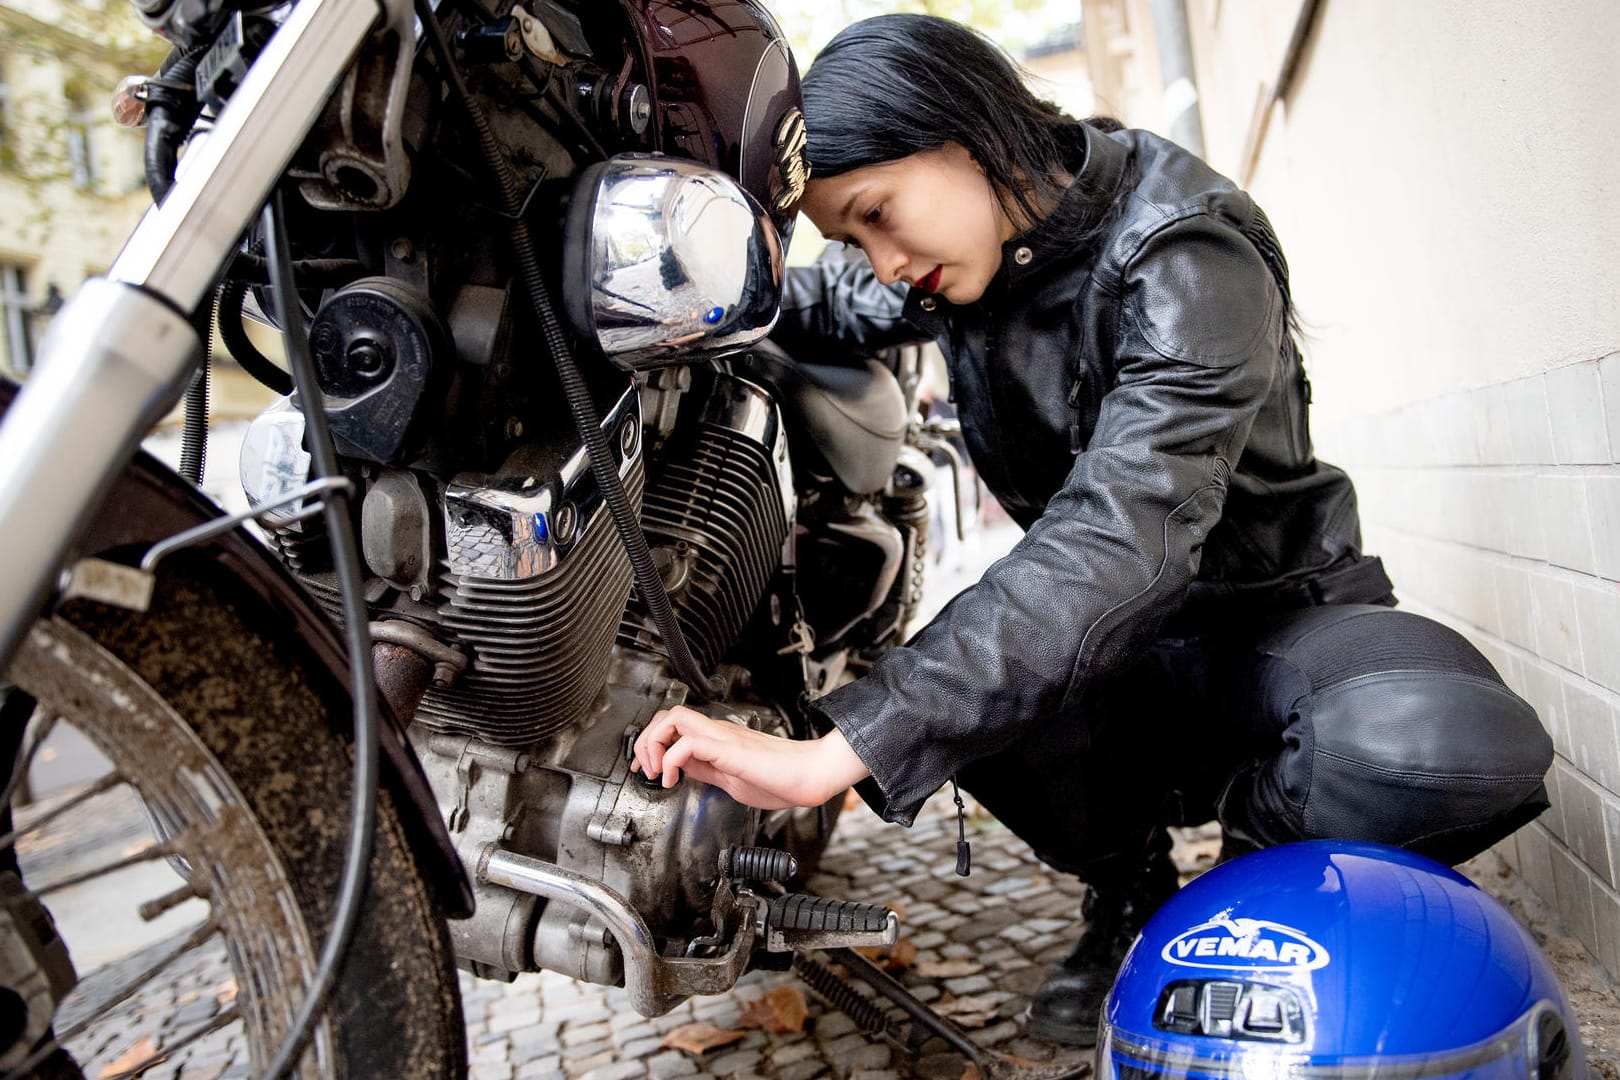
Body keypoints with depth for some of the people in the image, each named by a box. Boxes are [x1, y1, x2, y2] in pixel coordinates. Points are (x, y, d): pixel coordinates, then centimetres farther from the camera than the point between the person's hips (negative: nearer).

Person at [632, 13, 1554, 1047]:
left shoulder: (1186, 253, -24)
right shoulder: (960, 258, -1)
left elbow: (1122, 534, -39)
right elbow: (822, 303, 20)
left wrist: (837, 753, -46)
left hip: (1273, 608, -4)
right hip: (1108, 629, 5)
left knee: (1457, 752, -36)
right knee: (952, 694, -30)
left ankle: (1259, 845, -2)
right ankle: (1128, 885, 1)